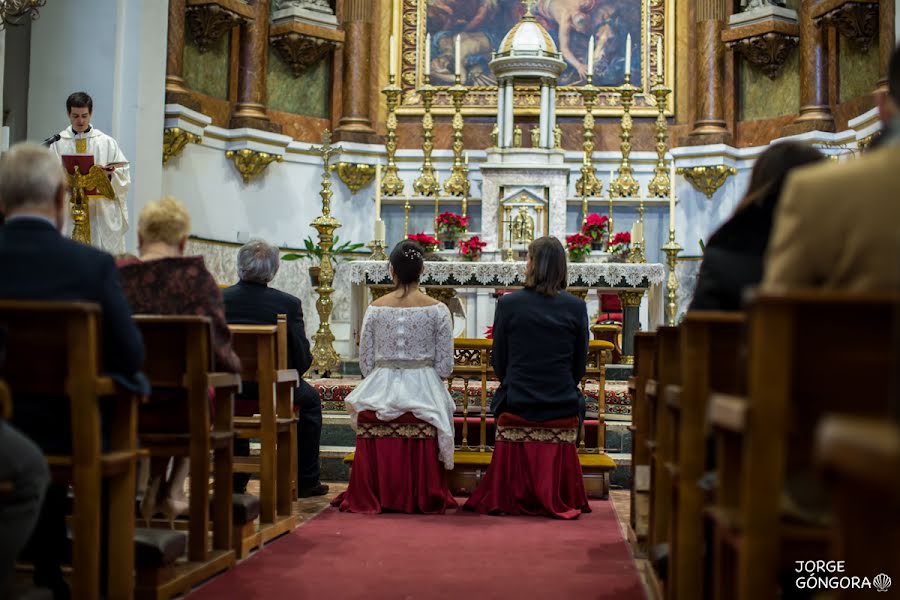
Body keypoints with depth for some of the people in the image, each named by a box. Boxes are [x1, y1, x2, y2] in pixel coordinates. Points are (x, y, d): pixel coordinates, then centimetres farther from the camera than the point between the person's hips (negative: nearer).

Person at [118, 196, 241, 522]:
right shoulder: (195, 275, -9)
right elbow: (215, 346, -14)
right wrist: (236, 364, 9)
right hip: (177, 407, -2)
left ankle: (154, 487, 37)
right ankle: (174, 490, 32)